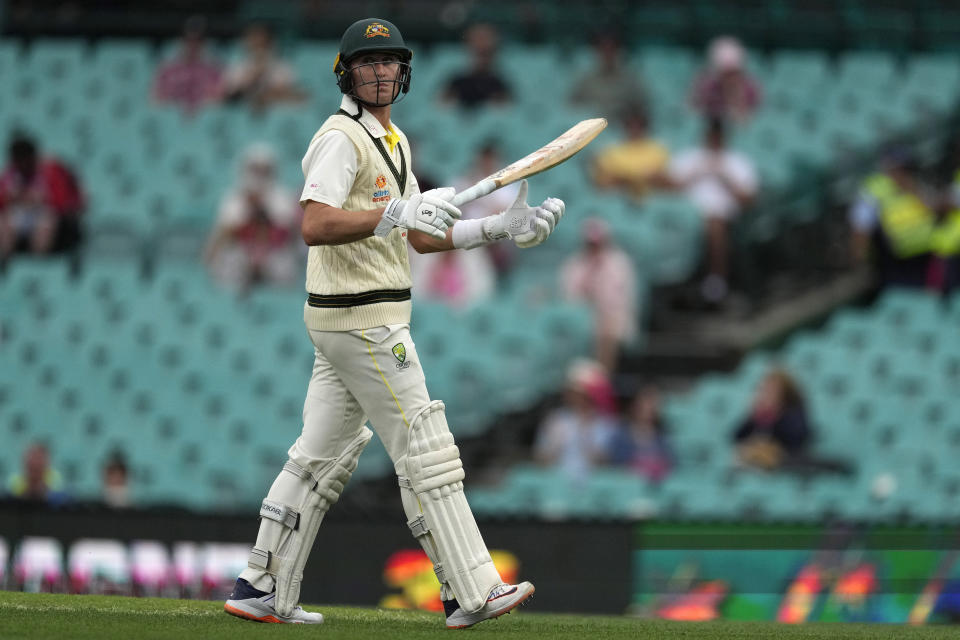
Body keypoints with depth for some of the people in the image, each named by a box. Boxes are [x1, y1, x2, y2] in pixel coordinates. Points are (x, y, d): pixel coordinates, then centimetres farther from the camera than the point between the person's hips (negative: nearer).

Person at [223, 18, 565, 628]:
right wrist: (394, 214, -35)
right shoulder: (342, 138, -13)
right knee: (426, 451, -8)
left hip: (343, 324, 10)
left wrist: (500, 229, 10)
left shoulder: (393, 141, 19)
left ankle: (263, 591, 13)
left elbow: (420, 236, 20)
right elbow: (315, 226, -26)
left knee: (322, 456, 10)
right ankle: (472, 594, -6)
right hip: (362, 320, -10)